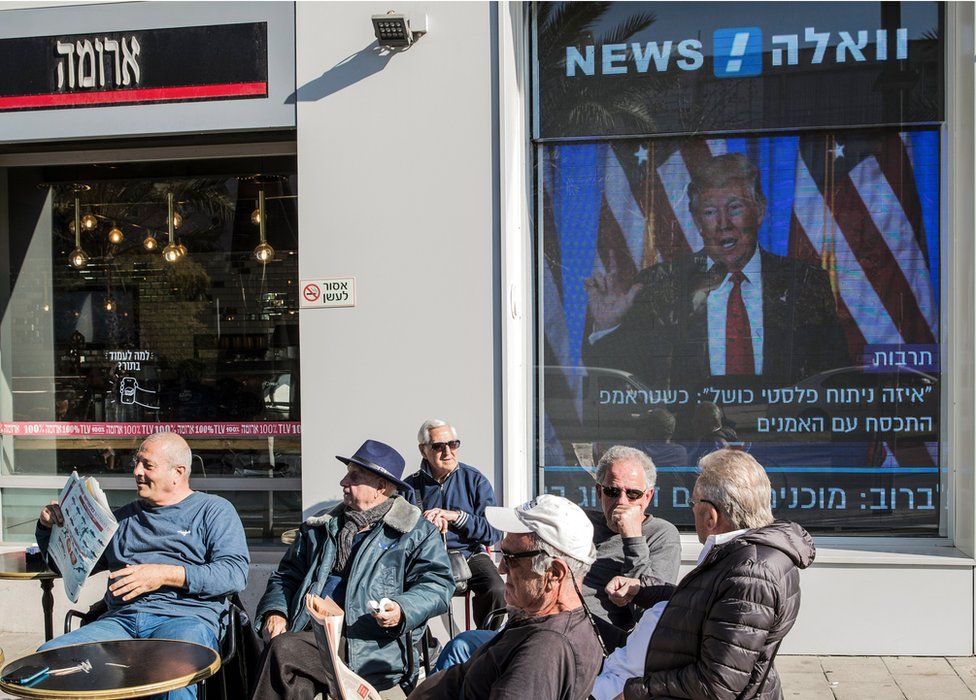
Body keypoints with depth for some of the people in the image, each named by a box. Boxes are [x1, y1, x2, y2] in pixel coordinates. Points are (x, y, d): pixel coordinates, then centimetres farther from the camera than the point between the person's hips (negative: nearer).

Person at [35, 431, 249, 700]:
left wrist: (165, 575, -11)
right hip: (121, 619, 5)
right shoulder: (123, 518, 27)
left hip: (186, 617, -5)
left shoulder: (214, 510, 11)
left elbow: (235, 572, -3)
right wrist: (49, 526, 14)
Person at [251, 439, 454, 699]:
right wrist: (274, 611, 7)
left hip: (374, 646, -4)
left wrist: (402, 610, -19)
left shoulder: (417, 533, 10)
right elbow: (287, 575, 28)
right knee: (281, 647, -32)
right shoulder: (320, 528, 26)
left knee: (281, 652, -28)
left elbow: (437, 584, 0)